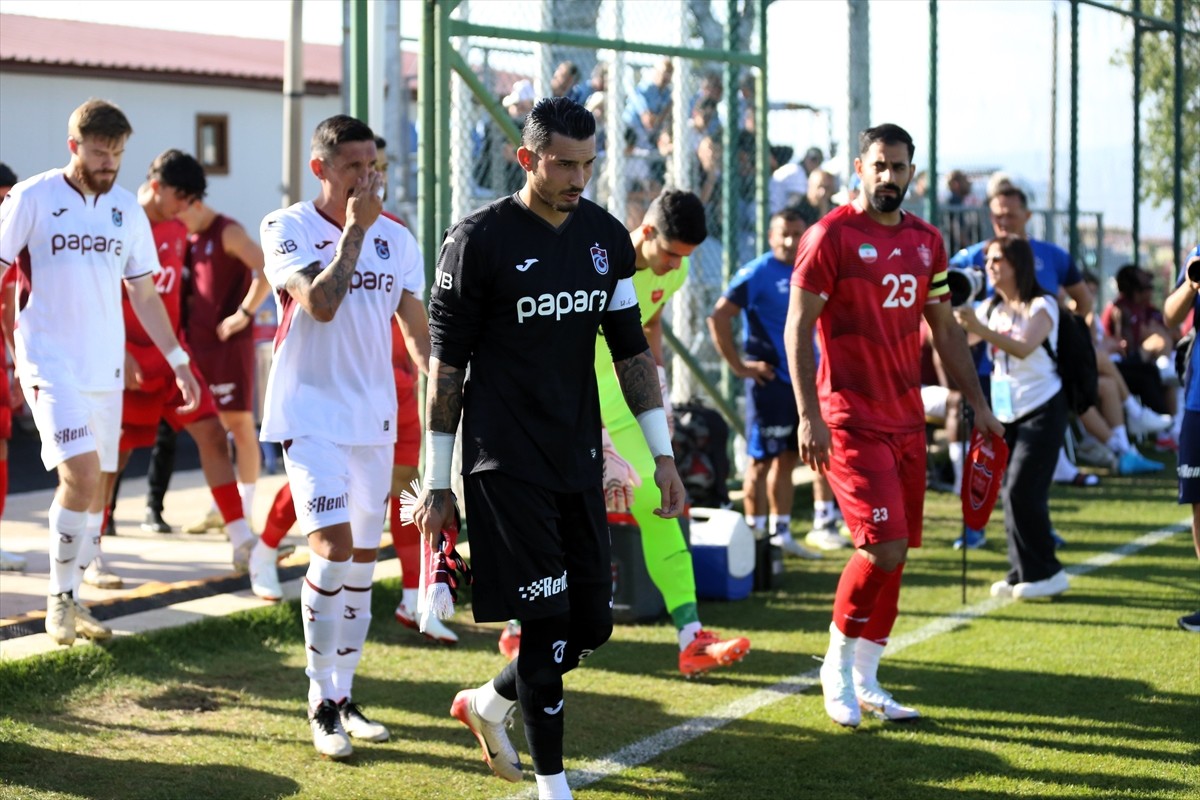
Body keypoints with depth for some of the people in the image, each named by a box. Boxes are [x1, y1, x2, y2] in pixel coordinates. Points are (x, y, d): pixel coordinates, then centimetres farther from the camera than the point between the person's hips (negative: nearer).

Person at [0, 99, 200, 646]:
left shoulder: (126, 209, 9)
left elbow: (144, 294, 15)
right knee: (81, 477, -17)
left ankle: (70, 600, 20)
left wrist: (178, 361, 12)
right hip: (52, 368, -5)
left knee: (94, 487, 7)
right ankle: (60, 598, -1)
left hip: (107, 370, 5)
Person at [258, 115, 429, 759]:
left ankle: (344, 696, 20)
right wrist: (356, 226, -18)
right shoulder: (288, 228, -7)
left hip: (374, 419, 5)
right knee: (334, 548, -17)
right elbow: (320, 304, -22)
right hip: (310, 415, -5)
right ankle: (321, 701, -5)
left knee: (364, 559, 8)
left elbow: (419, 327, 13)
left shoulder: (395, 238, 8)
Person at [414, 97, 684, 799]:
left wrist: (663, 453, 9)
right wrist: (438, 483, -6)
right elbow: (446, 366, -6)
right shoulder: (480, 241, -10)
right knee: (547, 623, -7)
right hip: (506, 464, -6)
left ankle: (488, 704, 34)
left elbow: (631, 350, 13)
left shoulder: (607, 238, 7)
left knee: (592, 623, 8)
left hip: (579, 462, 6)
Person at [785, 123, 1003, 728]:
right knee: (885, 546, -15)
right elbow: (797, 327, -9)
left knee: (895, 552, 7)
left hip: (907, 417, 7)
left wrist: (977, 403, 15)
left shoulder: (926, 242, 12)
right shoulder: (831, 237, -8)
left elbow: (945, 330, 19)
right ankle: (837, 663, 6)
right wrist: (809, 415, -16)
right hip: (851, 421, -7)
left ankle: (864, 680, 18)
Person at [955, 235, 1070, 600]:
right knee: (1009, 492, 4)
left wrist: (980, 328, -41)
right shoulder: (991, 308, 9)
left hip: (1042, 410, -6)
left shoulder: (1042, 306, -11)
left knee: (1021, 490, -13)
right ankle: (1022, 574, 11)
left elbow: (1024, 347, -28)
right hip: (1006, 412, 7)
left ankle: (1044, 573, -3)